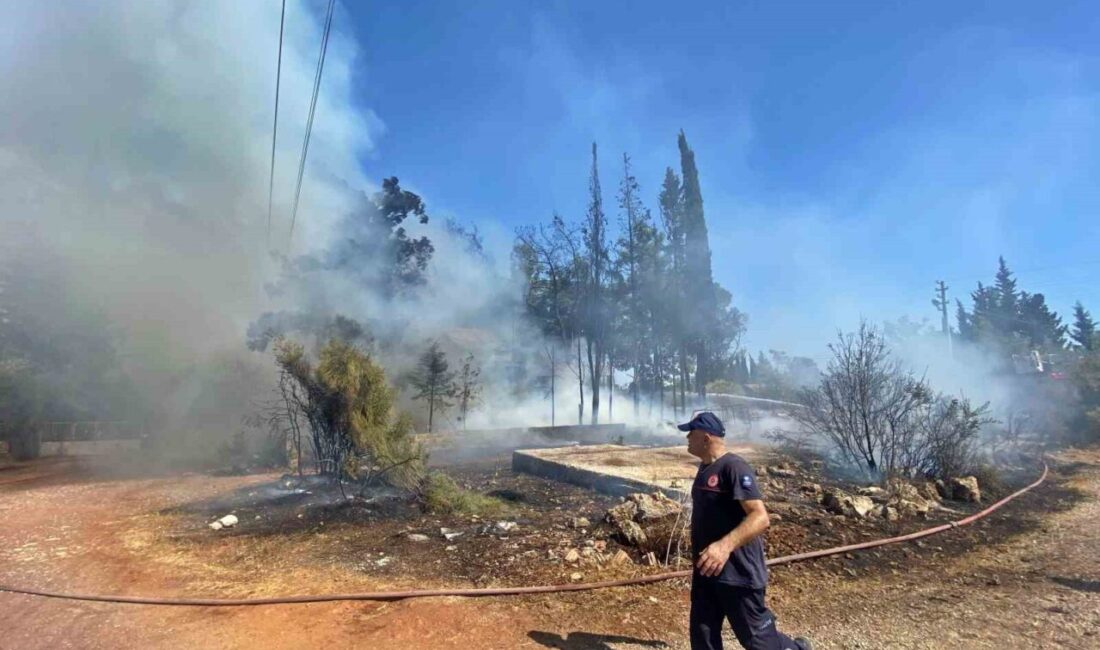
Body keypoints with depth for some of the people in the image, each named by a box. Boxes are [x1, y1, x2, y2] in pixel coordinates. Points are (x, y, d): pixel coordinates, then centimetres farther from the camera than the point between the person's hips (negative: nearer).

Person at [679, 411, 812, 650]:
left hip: (738, 572, -8)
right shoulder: (705, 467, 8)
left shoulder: (734, 467, -21)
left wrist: (726, 545, -41)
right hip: (706, 569, 9)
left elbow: (760, 517, -29)